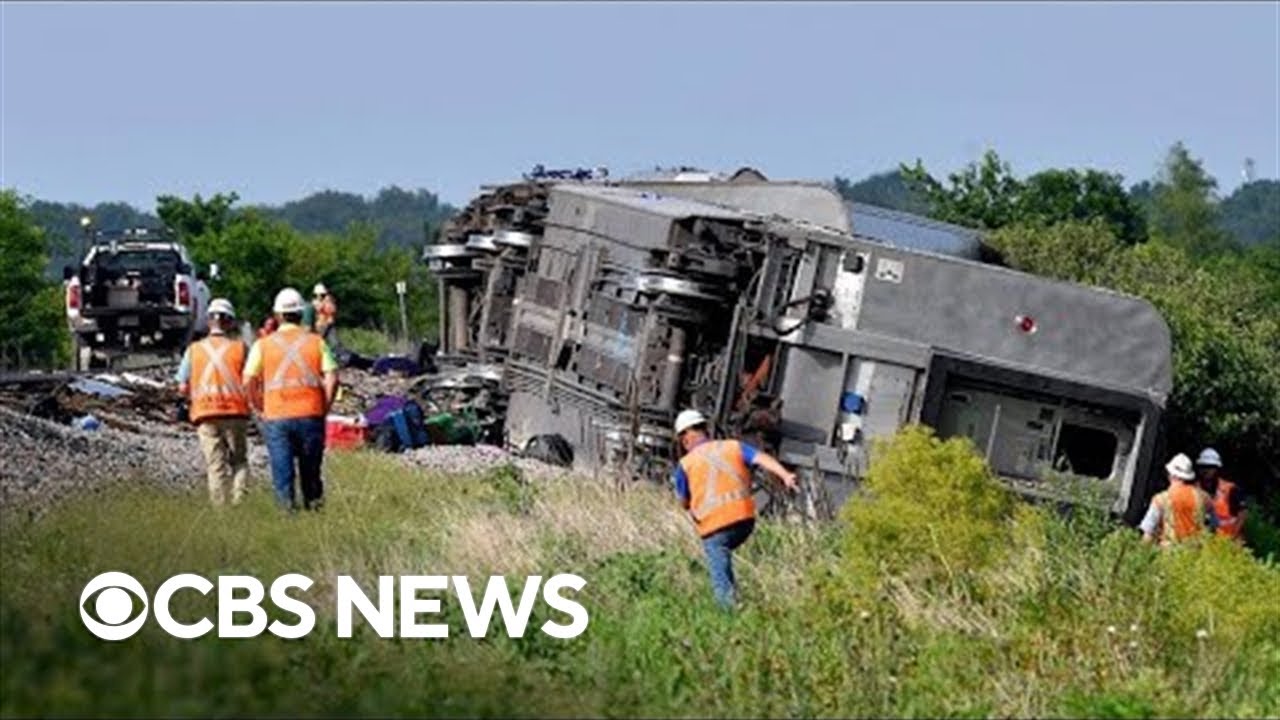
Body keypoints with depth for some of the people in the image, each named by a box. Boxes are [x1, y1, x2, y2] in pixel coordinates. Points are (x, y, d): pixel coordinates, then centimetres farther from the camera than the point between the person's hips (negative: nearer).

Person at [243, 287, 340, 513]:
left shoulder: (263, 345, 4)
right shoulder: (316, 342, 5)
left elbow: (249, 382, -2)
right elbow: (332, 378, -4)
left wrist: (261, 409, 9)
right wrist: (324, 409, 6)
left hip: (276, 416, -1)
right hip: (310, 415, 1)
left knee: (282, 470, 1)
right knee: (310, 470, 13)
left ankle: (288, 505, -12)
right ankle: (313, 504, 12)